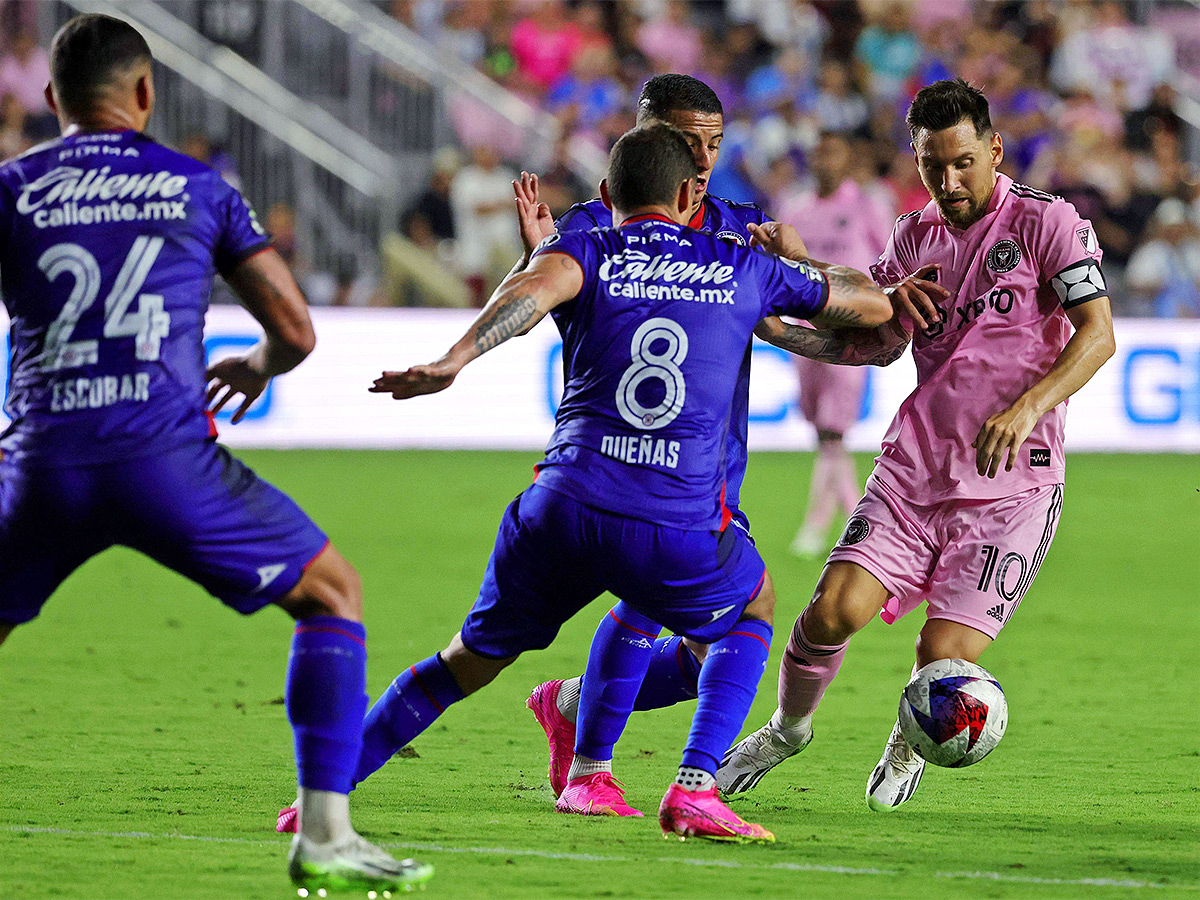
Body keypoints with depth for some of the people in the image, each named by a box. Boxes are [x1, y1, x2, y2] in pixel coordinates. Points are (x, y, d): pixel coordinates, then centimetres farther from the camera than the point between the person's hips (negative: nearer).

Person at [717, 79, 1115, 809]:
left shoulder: (1047, 222, -5)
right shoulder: (915, 236, 13)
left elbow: (1098, 333, -13)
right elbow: (877, 342, 25)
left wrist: (1026, 407, -28)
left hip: (1013, 483, -4)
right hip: (914, 467, 4)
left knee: (944, 654, -14)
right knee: (837, 608, -15)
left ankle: (912, 742, 22)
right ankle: (789, 727, 15)